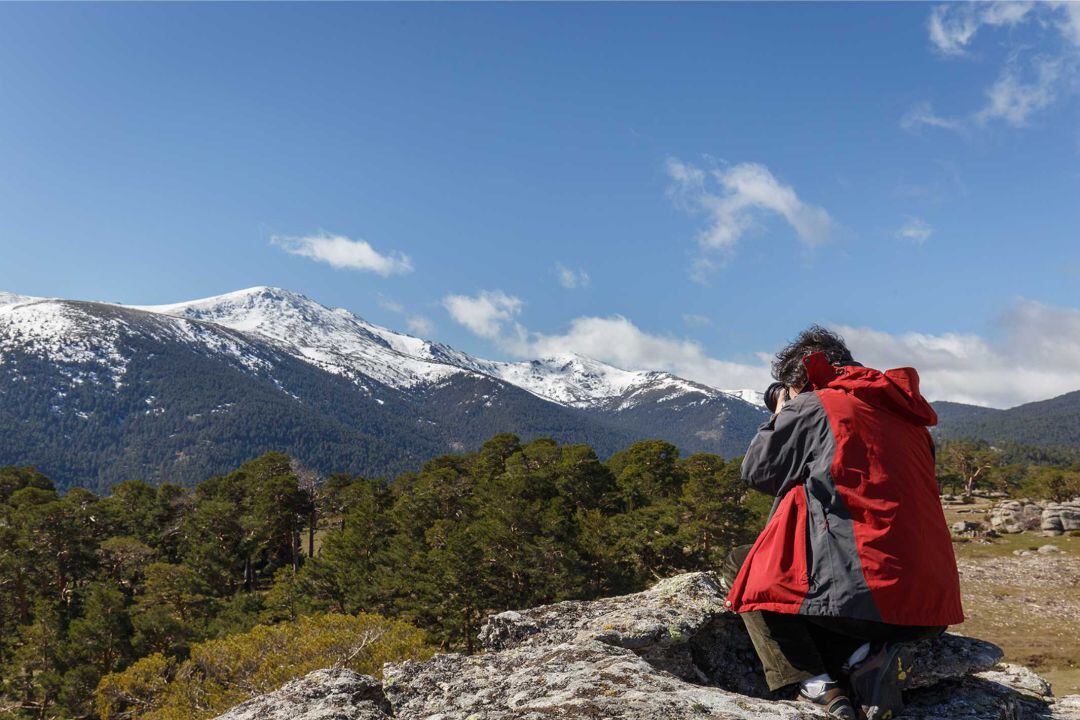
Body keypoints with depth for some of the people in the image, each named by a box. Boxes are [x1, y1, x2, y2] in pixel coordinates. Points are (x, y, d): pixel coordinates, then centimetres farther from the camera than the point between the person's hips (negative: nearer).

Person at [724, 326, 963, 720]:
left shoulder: (812, 406, -1)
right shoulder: (903, 413, 19)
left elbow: (756, 472, 6)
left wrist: (778, 418, 23)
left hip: (865, 593, -7)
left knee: (743, 565, 15)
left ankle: (815, 682, -3)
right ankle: (865, 657, 4)